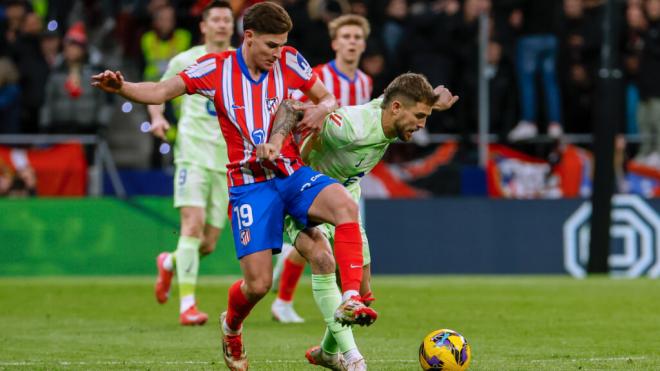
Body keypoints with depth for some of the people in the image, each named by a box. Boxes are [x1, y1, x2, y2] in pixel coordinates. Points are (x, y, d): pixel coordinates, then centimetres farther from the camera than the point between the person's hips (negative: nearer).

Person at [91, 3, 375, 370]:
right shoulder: (216, 68, -6)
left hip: (293, 174, 2)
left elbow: (328, 98, 11)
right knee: (258, 284, -8)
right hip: (250, 185, -2)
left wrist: (320, 110, -14)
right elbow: (159, 92, -8)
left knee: (345, 205, -31)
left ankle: (351, 299, -28)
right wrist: (121, 87, -27)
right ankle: (231, 327, 28)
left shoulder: (289, 62, 0)